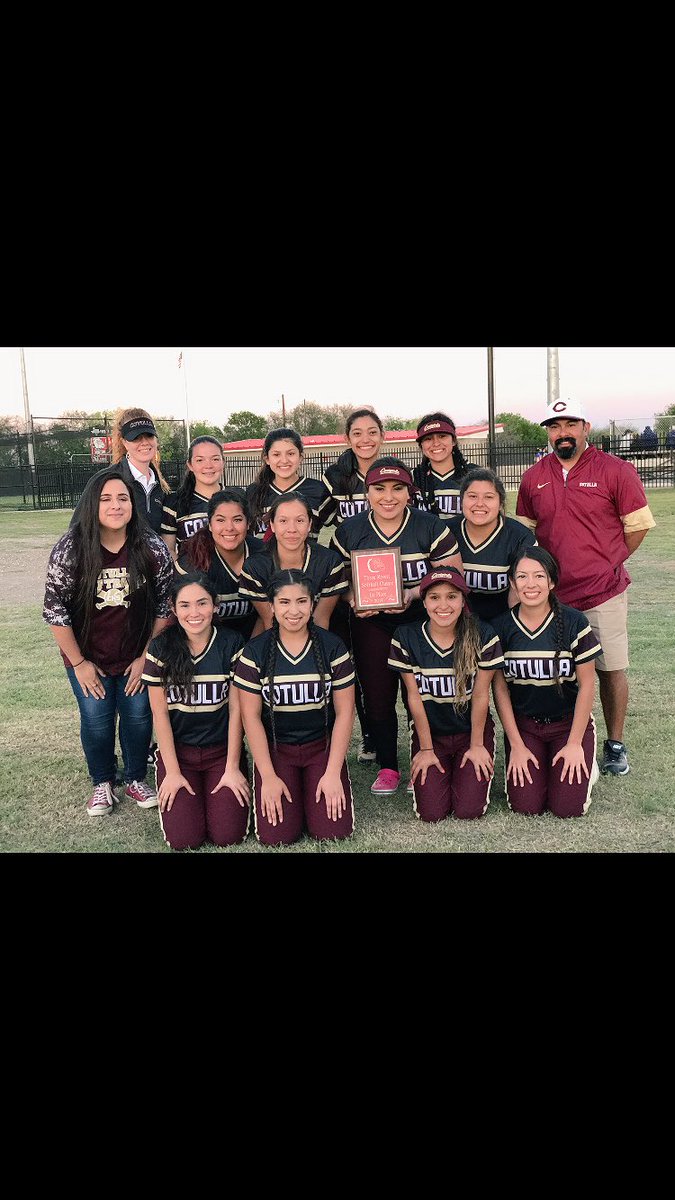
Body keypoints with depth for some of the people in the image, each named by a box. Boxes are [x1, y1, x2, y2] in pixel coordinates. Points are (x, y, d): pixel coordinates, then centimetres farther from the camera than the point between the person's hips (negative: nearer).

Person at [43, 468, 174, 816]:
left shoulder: (153, 548, -13)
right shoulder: (69, 549, -16)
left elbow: (164, 606, -5)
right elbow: (55, 610, -11)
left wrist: (146, 657, -5)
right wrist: (78, 663, -9)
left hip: (137, 655, 1)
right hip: (88, 657, -1)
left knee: (139, 716, 6)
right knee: (96, 720, 3)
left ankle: (137, 779, 30)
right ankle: (102, 783, 29)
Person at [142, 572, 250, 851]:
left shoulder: (232, 644, -8)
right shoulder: (161, 647, -8)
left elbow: (236, 709, -5)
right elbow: (160, 713, -4)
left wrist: (232, 768, -6)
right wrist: (172, 772, -6)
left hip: (221, 751, 0)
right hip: (177, 750, 0)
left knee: (227, 836, -13)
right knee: (184, 840, -13)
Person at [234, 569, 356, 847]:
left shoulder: (333, 647, -6)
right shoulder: (255, 652, -7)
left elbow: (344, 711, -4)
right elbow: (251, 715, -6)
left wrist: (333, 773, -9)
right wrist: (268, 777, -10)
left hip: (322, 745, 1)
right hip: (274, 747, 0)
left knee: (334, 831, -13)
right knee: (275, 836, -14)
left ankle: (312, 788, 18)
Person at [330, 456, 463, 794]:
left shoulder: (431, 527, -5)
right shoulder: (348, 532, 1)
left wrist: (414, 594, -21)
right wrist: (354, 599, -14)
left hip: (422, 621, -2)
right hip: (371, 625, 2)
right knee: (377, 697, 4)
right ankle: (387, 767, 22)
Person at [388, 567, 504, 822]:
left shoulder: (483, 635, -15)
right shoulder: (406, 637, -13)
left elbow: (480, 695, -9)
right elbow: (414, 696, -8)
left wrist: (477, 745, -3)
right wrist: (426, 749, -4)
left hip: (471, 731, 0)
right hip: (429, 732, 0)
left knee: (468, 810, -12)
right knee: (432, 813, -12)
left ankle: (478, 768, 21)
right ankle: (421, 775, 21)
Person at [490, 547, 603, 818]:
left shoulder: (574, 622, -12)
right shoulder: (500, 627, -8)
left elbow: (587, 684, -7)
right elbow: (500, 688, -3)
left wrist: (574, 743, -7)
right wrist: (516, 745, -5)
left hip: (569, 721, -1)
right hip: (522, 723, 1)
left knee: (568, 807, -13)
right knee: (526, 806, -13)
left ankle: (584, 762, 17)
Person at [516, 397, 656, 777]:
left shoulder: (615, 471, -4)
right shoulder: (534, 477, 6)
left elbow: (638, 524, 2)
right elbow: (526, 530, 17)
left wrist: (609, 562, 4)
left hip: (604, 592, -3)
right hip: (552, 593, 3)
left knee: (611, 670, 4)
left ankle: (615, 745, 19)